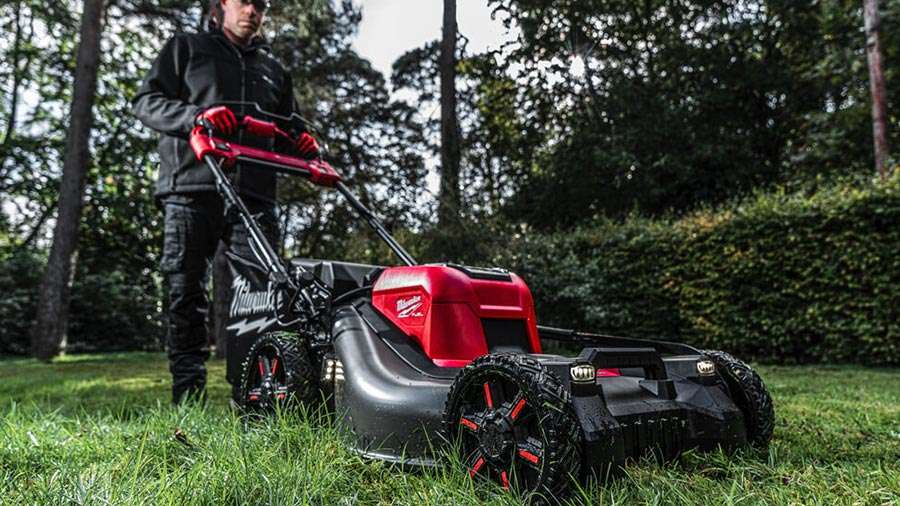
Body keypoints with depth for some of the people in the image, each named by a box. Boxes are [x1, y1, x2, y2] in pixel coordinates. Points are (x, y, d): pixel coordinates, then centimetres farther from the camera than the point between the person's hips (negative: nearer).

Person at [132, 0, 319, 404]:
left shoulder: (274, 71, 28)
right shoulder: (186, 48, 18)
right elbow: (146, 101, 7)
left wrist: (303, 144, 5)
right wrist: (196, 115, -13)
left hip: (253, 197, 3)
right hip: (192, 191, -2)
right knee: (187, 300, -2)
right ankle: (188, 405, 5)